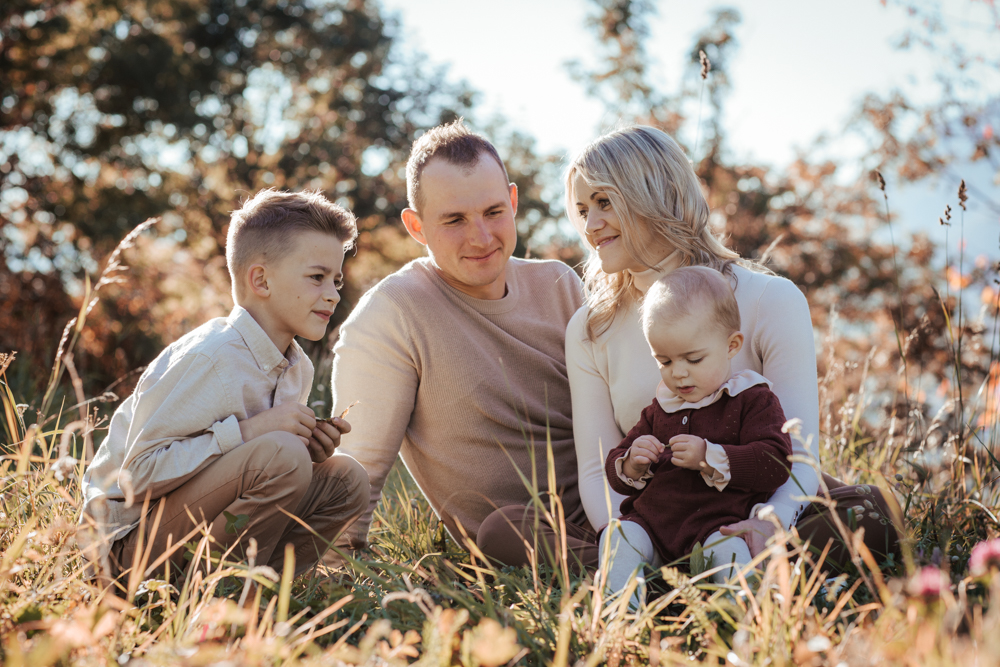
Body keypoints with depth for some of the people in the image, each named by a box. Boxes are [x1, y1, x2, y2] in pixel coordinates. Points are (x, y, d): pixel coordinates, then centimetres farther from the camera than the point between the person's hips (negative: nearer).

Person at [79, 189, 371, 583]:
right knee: (281, 454, -28)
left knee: (345, 479, -2)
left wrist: (310, 450, -6)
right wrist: (245, 431, -28)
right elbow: (139, 472, -25)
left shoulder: (296, 368, 7)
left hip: (199, 520, 9)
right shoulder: (207, 358, -21)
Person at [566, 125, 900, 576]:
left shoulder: (772, 301, -5)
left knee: (863, 513, -32)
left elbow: (800, 454, -11)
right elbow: (597, 470, 0)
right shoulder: (589, 331, 4)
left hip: (760, 507, -2)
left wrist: (770, 522, -35)